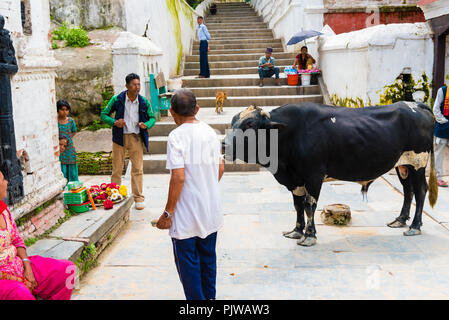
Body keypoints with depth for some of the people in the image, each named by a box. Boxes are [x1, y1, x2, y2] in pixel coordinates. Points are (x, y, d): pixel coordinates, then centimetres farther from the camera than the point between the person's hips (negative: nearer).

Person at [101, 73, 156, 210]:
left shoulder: (144, 102, -1)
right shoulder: (117, 100, -6)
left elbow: (152, 117, 10)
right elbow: (104, 114, 2)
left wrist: (146, 125, -13)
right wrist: (114, 122, -17)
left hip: (136, 137, 1)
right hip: (119, 137, -1)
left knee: (138, 168, 0)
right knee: (117, 168, 6)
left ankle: (139, 198, 10)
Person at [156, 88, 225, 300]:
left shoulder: (177, 136, -17)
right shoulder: (210, 132, 3)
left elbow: (178, 177, -22)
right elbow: (220, 168, 9)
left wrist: (167, 213, -15)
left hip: (186, 214, -7)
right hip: (211, 211, 7)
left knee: (187, 260, 7)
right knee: (208, 255, 21)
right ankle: (209, 296, 35)